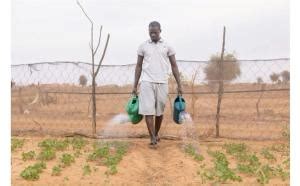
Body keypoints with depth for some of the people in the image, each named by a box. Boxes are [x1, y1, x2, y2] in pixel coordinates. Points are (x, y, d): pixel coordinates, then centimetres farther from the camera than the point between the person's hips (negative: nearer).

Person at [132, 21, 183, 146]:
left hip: (162, 83, 1)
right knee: (148, 110, -8)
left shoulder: (167, 46, 5)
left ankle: (156, 134, 27)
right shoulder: (143, 46, 6)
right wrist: (135, 86, 5)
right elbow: (138, 66, 9)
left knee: (159, 111, 9)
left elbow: (174, 66, 6)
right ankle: (152, 137, -6)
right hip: (147, 82, 0)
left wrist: (179, 85, 1)